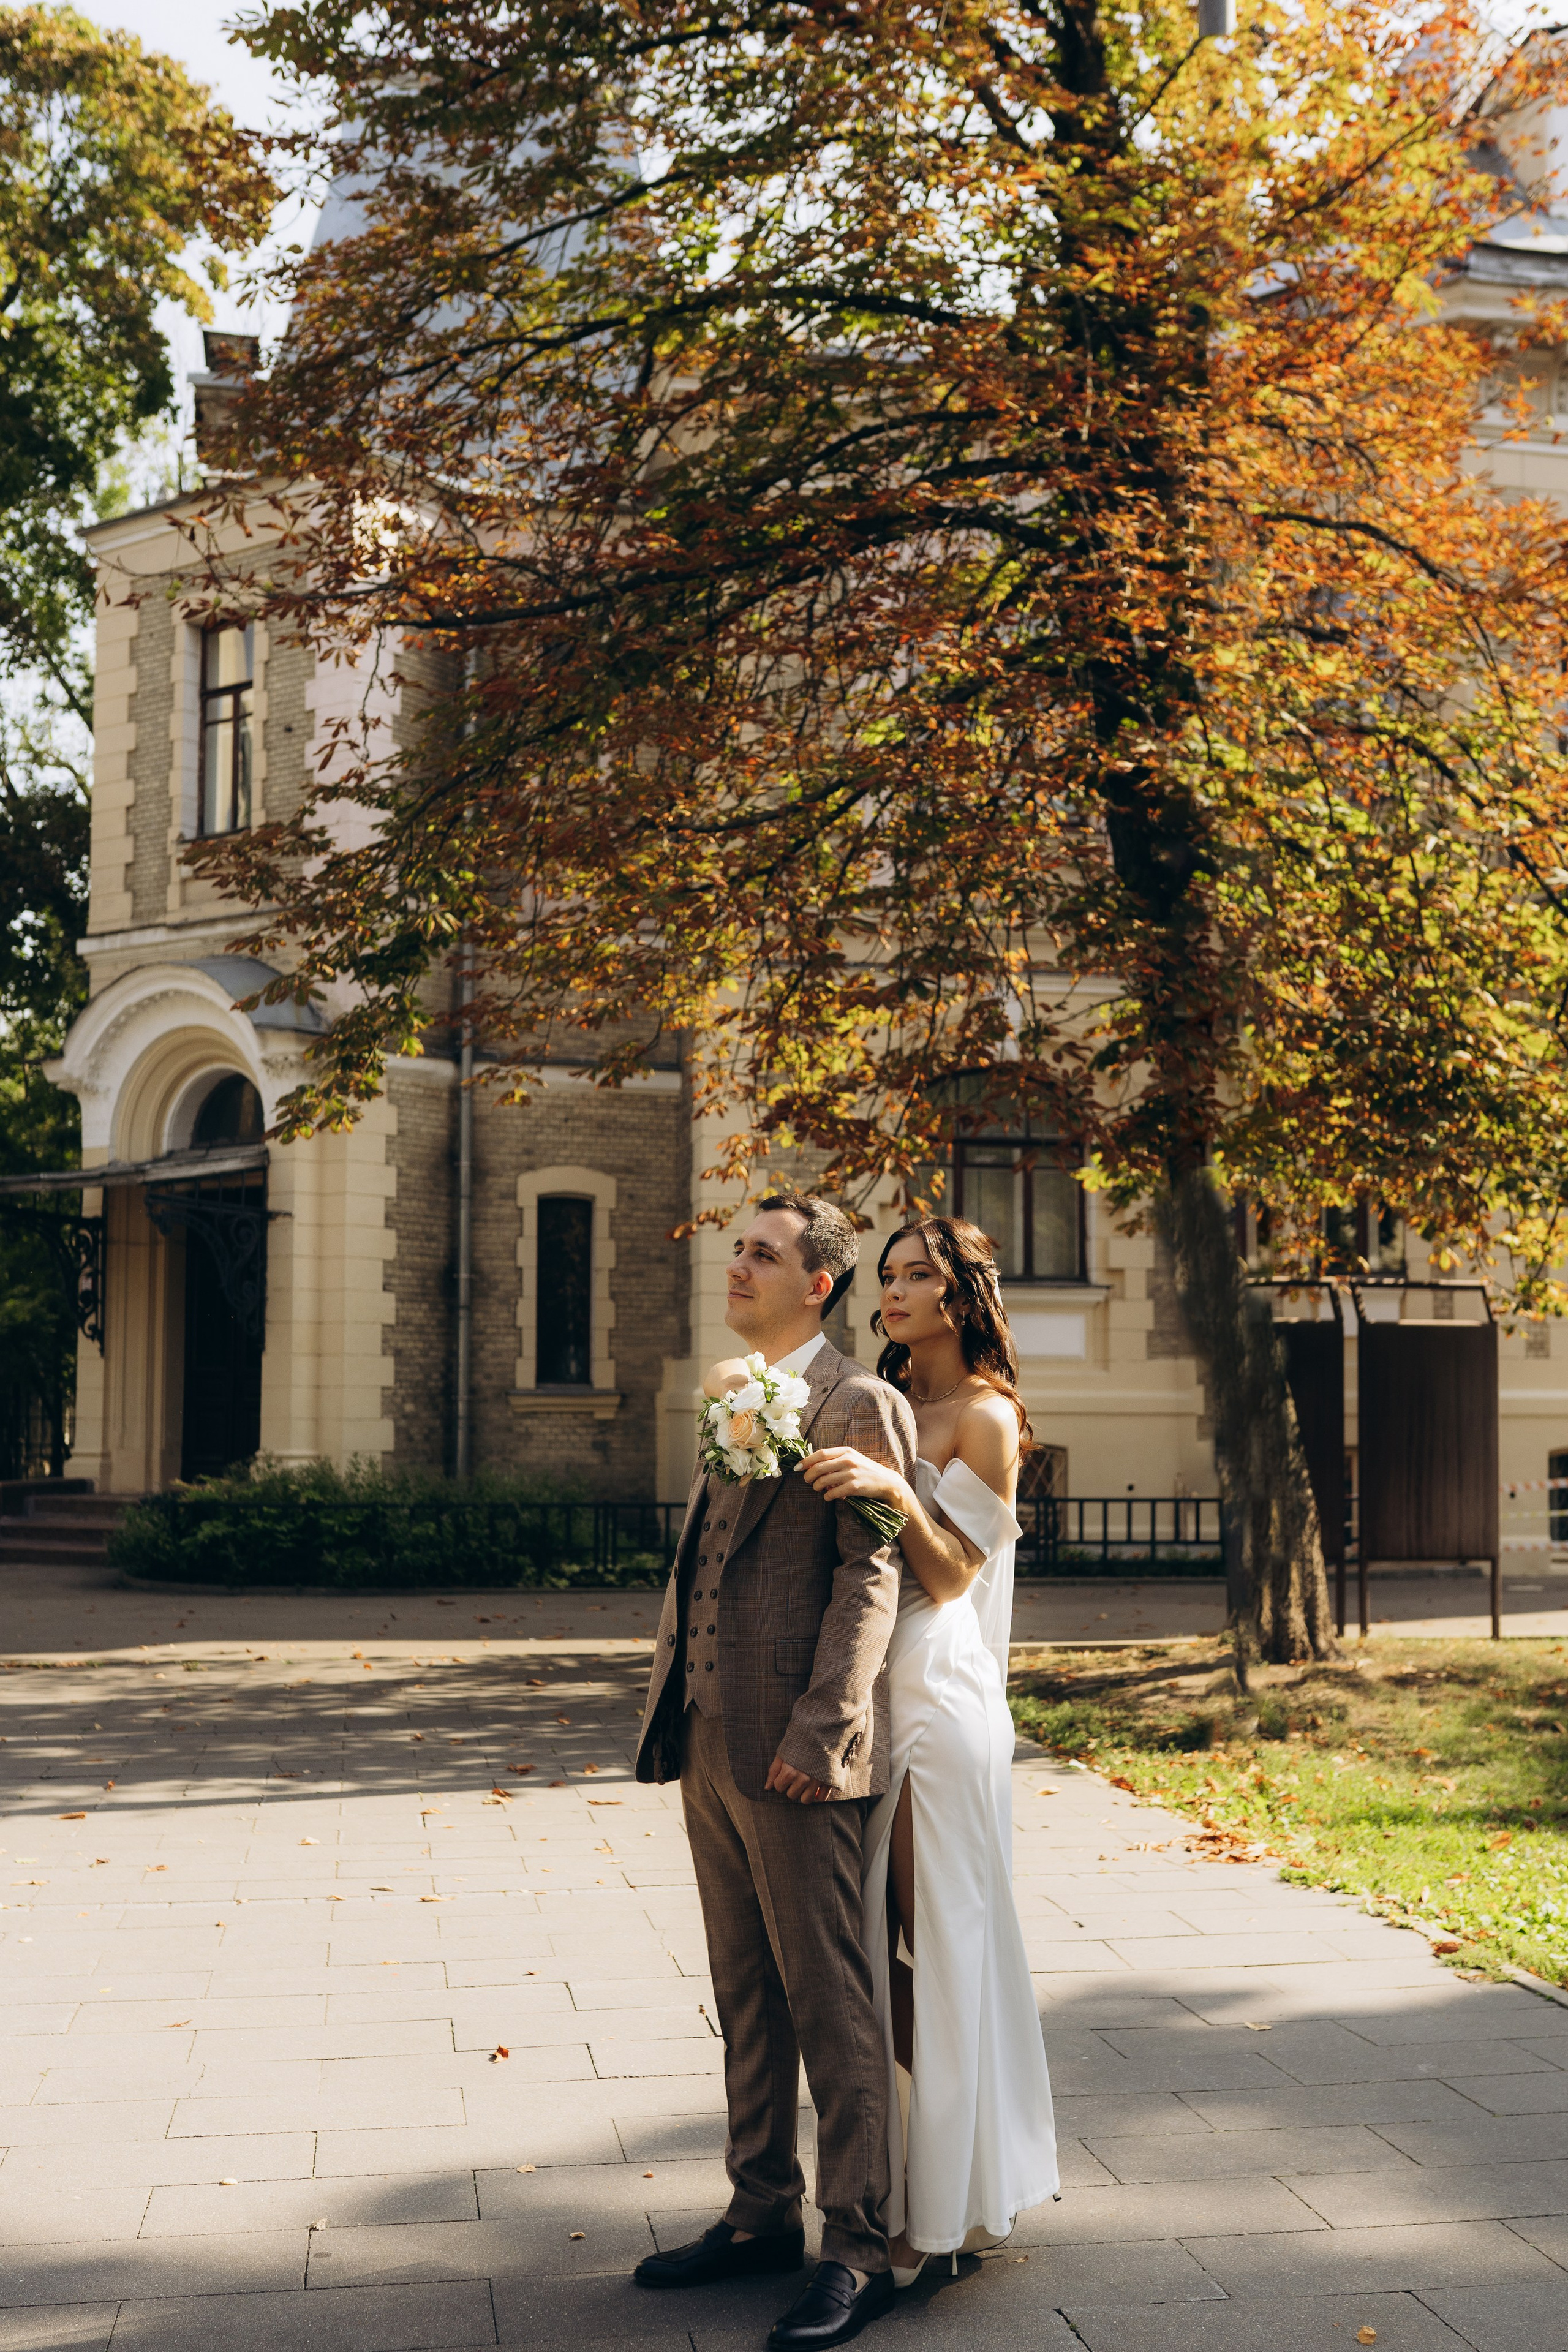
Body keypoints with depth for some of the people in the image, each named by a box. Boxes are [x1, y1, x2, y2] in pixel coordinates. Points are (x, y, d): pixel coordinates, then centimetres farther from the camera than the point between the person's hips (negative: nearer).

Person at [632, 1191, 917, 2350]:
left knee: (829, 2005, -1)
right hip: (711, 1744, 9)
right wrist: (672, 1712, 15)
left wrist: (816, 1734, -21)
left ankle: (858, 2253, 7)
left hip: (796, 1758, -9)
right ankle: (762, 2216, 27)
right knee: (747, 1998, 16)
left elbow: (872, 1577, -16)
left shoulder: (857, 1405, -9)